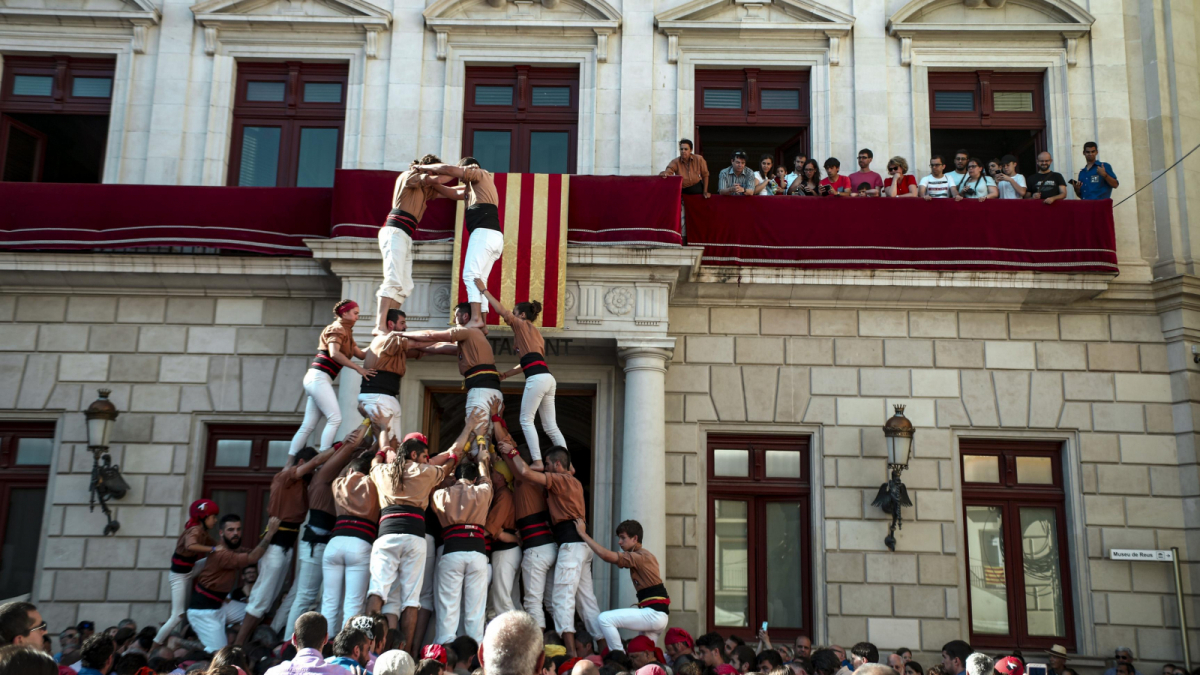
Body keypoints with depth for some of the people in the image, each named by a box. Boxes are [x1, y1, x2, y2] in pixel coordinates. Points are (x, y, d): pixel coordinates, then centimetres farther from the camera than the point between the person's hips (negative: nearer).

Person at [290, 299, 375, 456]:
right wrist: (358, 368, -20)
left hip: (317, 380, 9)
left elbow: (360, 354, 20)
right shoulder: (337, 329, -6)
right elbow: (334, 353, -21)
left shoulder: (346, 332, 22)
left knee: (308, 425, 5)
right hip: (318, 377, -9)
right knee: (335, 418, -16)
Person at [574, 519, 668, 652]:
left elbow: (606, 555, -22)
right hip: (659, 615, 10)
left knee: (604, 619, -18)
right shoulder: (646, 556, 19)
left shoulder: (639, 557, -13)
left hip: (654, 614, -10)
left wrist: (583, 533, -16)